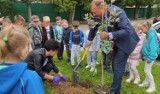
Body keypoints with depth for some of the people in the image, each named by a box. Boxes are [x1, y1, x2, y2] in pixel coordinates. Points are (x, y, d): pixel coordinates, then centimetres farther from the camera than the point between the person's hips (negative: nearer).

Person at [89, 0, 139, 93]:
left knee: (118, 66, -7)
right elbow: (94, 26, 8)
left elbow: (126, 31, -34)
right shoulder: (99, 14, -10)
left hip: (126, 41, -7)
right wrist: (90, 40, 13)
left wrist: (109, 35, -43)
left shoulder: (117, 12, -32)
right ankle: (117, 85, 32)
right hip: (116, 41, 8)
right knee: (115, 64, 15)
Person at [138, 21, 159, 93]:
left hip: (150, 56, -10)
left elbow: (152, 47, -25)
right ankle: (146, 82, 36)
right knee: (147, 70, 20)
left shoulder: (152, 34, -23)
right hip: (147, 55, 10)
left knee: (147, 70, -5)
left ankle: (152, 86, 7)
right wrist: (145, 56, 18)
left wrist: (150, 57, -23)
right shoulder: (149, 34, 8)